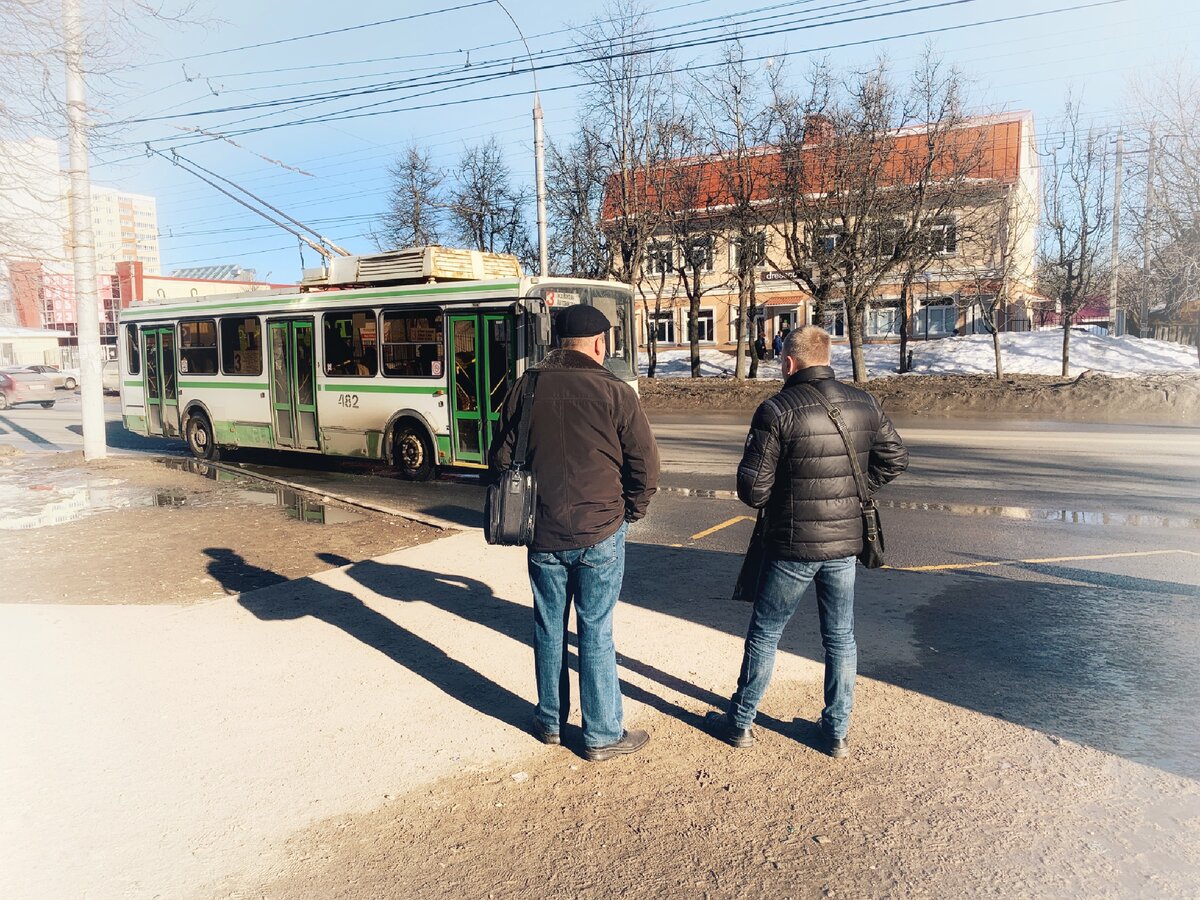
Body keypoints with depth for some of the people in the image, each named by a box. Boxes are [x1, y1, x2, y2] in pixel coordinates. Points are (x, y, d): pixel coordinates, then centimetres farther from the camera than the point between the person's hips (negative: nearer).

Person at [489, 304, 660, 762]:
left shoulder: (525, 387, 1)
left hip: (543, 534, 3)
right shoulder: (614, 392, -10)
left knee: (549, 629, 16)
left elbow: (500, 457, 7)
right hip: (599, 534, -3)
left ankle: (550, 722, 31)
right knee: (596, 633, 6)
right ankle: (603, 735, 18)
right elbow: (646, 463, -8)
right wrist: (632, 510, 8)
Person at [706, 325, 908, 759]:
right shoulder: (865, 404, 0)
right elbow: (895, 459, 8)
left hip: (792, 547, -4)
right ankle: (837, 732, 26)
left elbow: (753, 487, -17)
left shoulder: (777, 410, -16)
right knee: (840, 639, 17)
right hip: (846, 544, 4)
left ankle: (740, 721, 26)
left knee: (764, 634, 12)